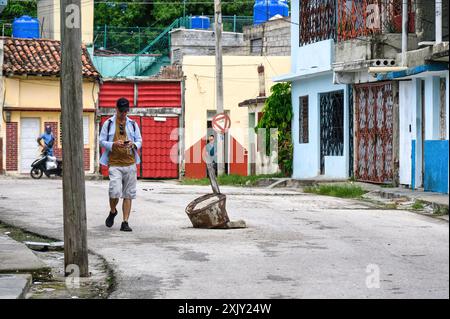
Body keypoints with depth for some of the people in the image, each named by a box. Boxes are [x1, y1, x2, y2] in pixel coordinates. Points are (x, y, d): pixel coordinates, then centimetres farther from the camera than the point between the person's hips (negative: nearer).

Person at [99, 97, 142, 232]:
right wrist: (114, 145, -16)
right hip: (114, 164, -3)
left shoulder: (133, 124, 11)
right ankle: (113, 212, 16)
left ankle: (125, 222, 8)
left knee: (128, 194, 2)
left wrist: (133, 145, -11)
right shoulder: (108, 124, 4)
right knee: (115, 192, -15)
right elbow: (102, 141, 3)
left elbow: (139, 141, 12)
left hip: (130, 163, 3)